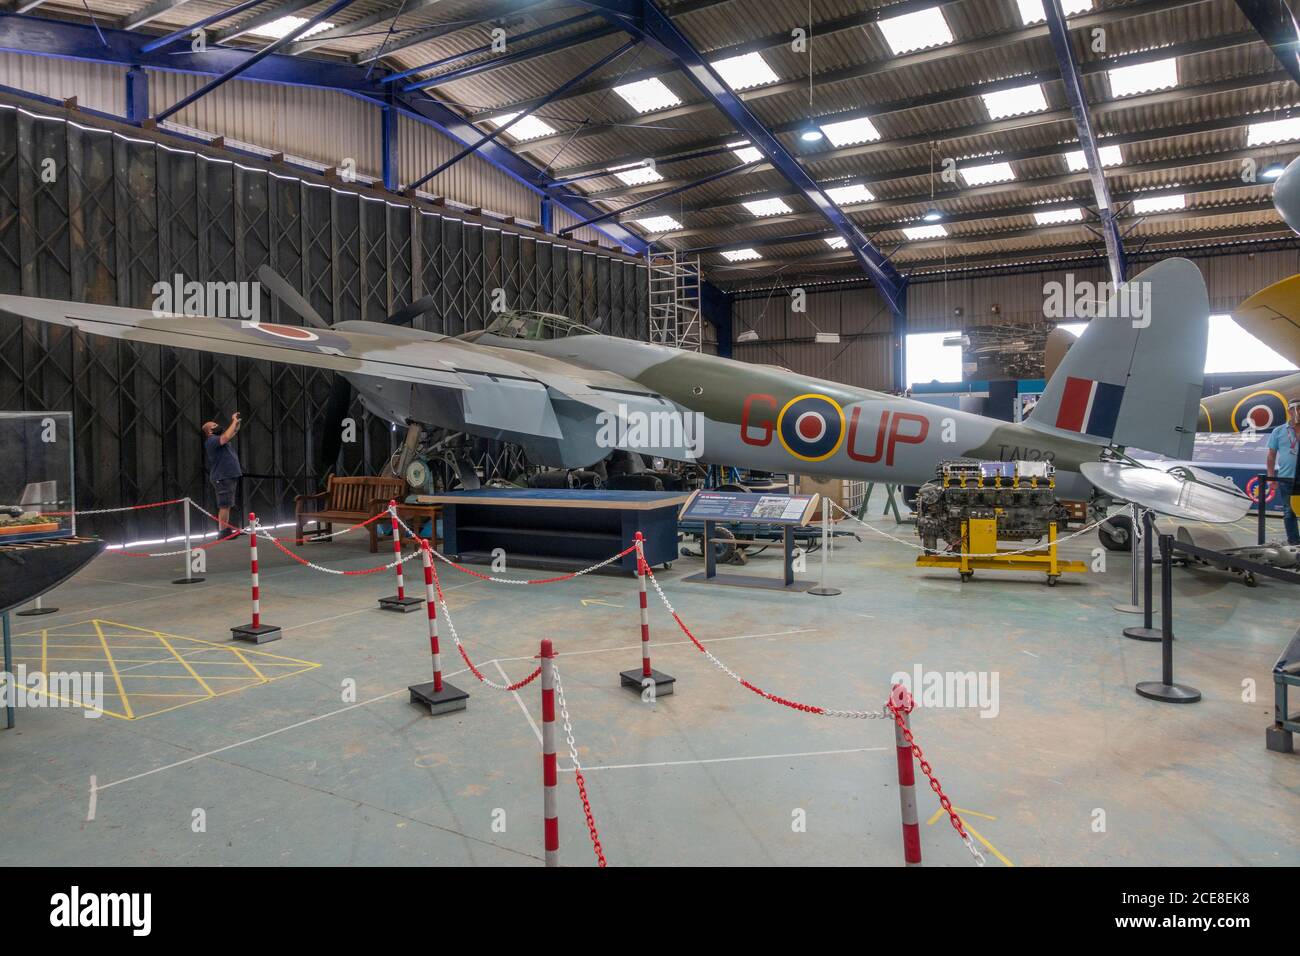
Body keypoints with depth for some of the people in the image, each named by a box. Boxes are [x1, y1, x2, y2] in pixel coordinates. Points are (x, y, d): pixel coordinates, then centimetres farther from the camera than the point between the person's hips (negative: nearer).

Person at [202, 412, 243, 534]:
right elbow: (226, 437, -29)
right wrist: (234, 422, -20)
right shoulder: (211, 440, -10)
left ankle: (225, 530, 16)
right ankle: (223, 531, -11)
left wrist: (237, 422, 13)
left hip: (230, 477, 10)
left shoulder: (218, 439, 20)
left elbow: (233, 433, 30)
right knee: (224, 506, -11)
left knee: (227, 506, 12)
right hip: (222, 478, -10)